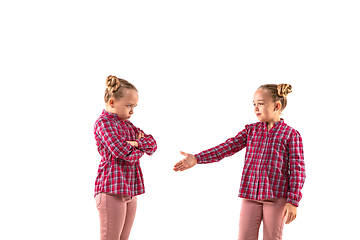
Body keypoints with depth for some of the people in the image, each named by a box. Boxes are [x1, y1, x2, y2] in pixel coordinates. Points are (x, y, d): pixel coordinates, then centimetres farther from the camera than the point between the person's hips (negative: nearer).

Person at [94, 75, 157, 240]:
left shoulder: (127, 125, 19)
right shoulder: (104, 123, -8)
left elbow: (152, 144, 10)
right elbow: (122, 151, -21)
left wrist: (135, 143, -10)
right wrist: (141, 149, -1)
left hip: (130, 190, 9)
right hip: (112, 189, -9)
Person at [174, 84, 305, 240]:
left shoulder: (291, 135, -4)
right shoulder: (251, 130, 9)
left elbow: (297, 170, -6)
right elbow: (227, 147, -1)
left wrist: (293, 201, -12)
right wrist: (197, 158, -12)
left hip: (276, 197, -4)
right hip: (250, 195, 4)